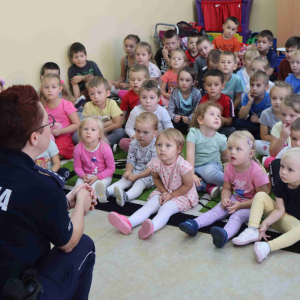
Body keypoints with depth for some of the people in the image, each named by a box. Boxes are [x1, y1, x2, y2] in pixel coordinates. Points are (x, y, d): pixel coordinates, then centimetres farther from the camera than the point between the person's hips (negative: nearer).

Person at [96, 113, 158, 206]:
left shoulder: (156, 146, -20)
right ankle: (107, 192, -42)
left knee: (140, 182, -32)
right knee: (125, 179, -19)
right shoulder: (134, 143, -2)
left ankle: (126, 196, -61)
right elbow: (131, 160, 4)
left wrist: (137, 176, -25)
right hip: (136, 170, 6)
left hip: (149, 175, -6)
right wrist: (128, 171, -19)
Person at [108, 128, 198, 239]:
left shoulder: (182, 165, -29)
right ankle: (129, 223, -33)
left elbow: (188, 185, -17)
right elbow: (156, 178, 7)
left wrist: (172, 195, -15)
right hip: (165, 192, 5)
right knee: (150, 204, -15)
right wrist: (164, 192, -7)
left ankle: (152, 226, -56)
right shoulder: (156, 163, -15)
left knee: (166, 208, -30)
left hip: (182, 194, -5)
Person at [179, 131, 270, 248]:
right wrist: (225, 198, -17)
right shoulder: (229, 167, -4)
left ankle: (225, 234, -58)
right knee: (217, 210, -14)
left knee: (237, 215, -32)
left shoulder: (257, 171, -23)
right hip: (235, 199, 7)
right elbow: (226, 188, 7)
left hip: (251, 204, -7)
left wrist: (240, 205, -24)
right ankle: (194, 224, -26)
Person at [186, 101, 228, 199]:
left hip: (213, 165, -1)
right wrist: (191, 173, -26)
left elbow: (225, 156, 10)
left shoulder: (221, 139, -7)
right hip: (196, 167, 1)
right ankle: (208, 187, -24)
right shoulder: (193, 133, -12)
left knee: (209, 171, -39)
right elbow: (190, 153, -19)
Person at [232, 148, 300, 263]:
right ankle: (252, 231, -20)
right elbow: (279, 209, -8)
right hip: (280, 218, 5)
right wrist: (265, 223, -22)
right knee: (260, 195, -11)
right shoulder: (280, 184, -8)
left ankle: (268, 246, -43)